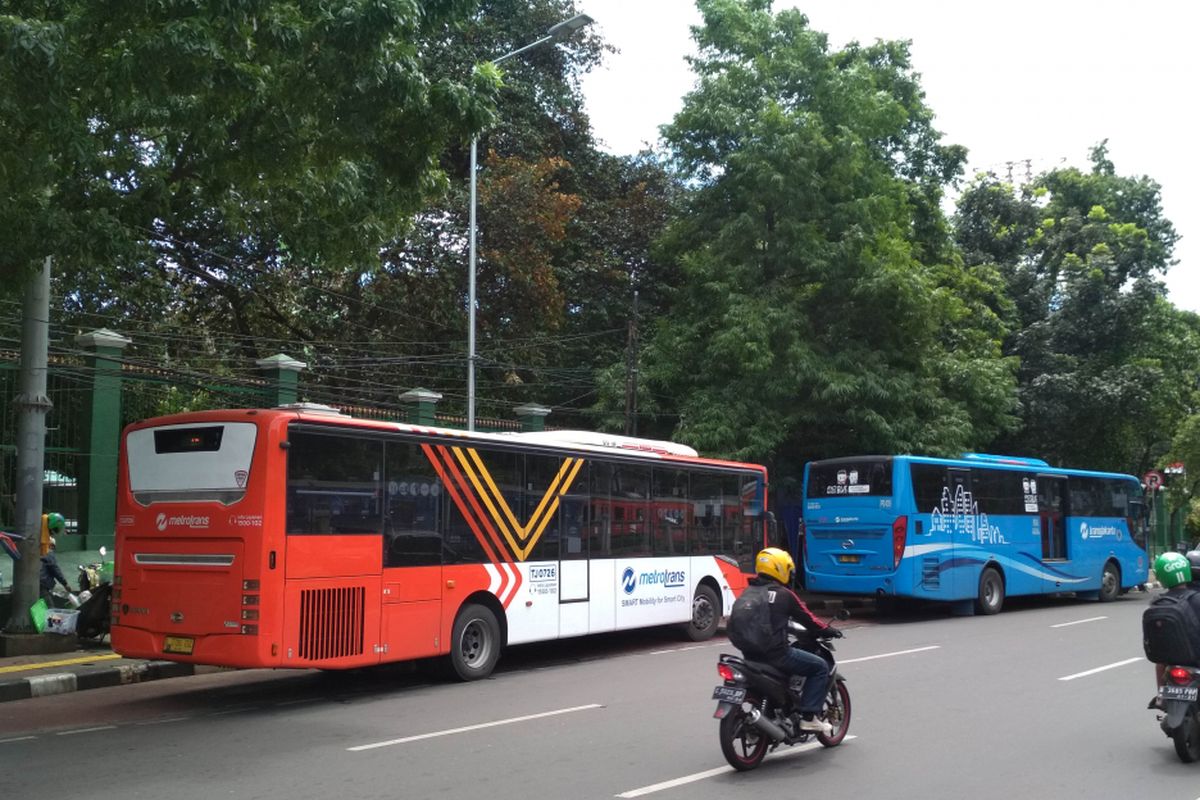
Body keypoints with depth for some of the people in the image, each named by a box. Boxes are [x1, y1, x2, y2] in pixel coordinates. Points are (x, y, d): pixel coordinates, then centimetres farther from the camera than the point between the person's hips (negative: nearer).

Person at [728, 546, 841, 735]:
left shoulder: (746, 593, 12)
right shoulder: (783, 594, -7)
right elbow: (807, 619, 1)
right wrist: (829, 631, 18)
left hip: (749, 655, 7)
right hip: (775, 654, -7)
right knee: (820, 667, 6)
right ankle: (808, 716, -2)